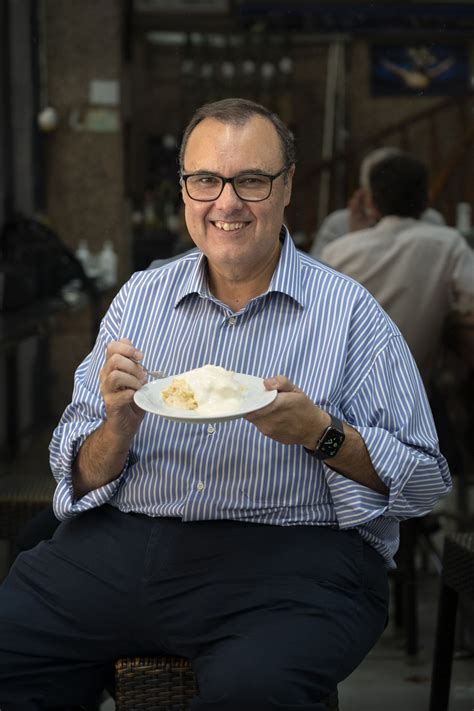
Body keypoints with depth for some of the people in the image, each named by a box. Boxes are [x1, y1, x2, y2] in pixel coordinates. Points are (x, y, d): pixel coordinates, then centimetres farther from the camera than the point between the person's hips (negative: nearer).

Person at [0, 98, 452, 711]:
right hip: (122, 543, 4)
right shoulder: (140, 298, 13)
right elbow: (81, 482, 11)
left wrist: (321, 434, -14)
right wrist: (119, 425, -11)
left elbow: (424, 483, 2)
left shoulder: (349, 313, 3)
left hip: (292, 554, -3)